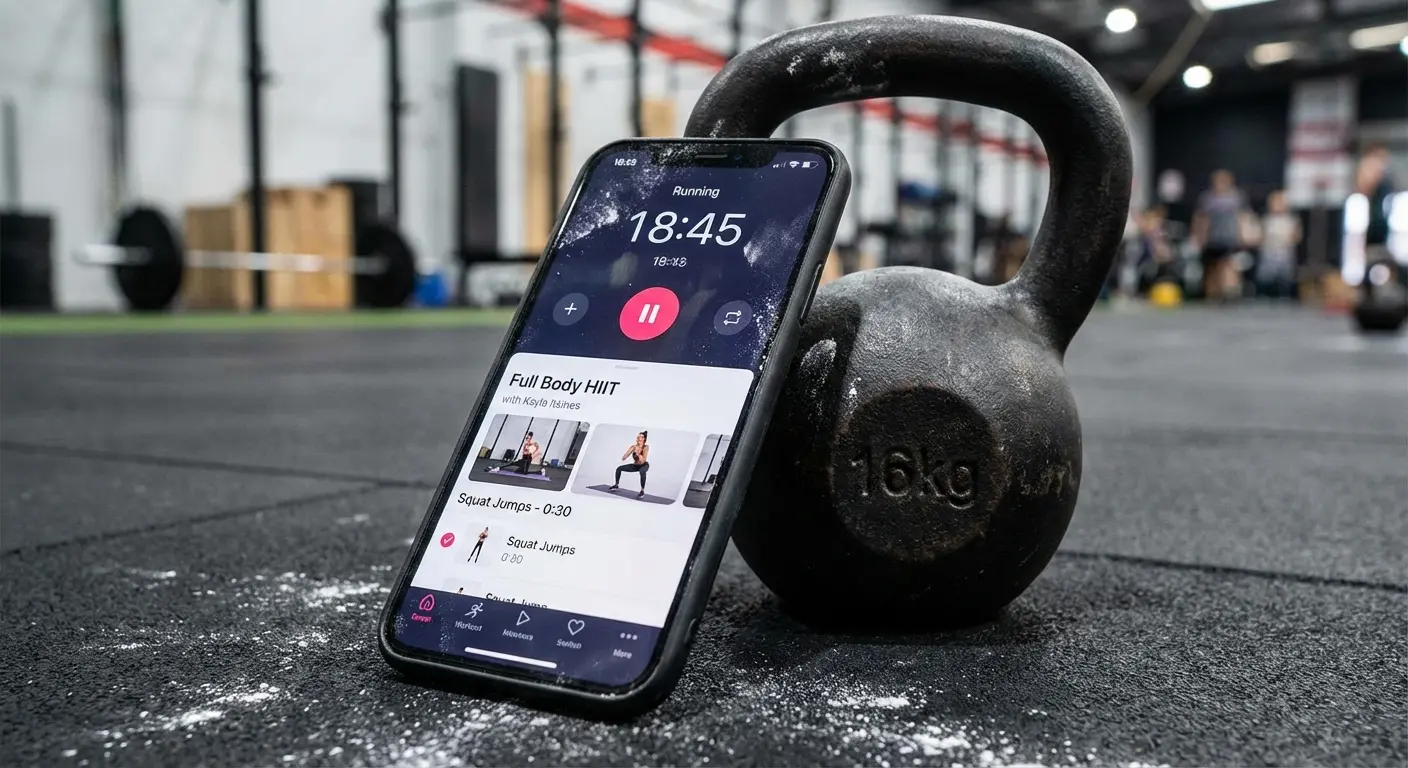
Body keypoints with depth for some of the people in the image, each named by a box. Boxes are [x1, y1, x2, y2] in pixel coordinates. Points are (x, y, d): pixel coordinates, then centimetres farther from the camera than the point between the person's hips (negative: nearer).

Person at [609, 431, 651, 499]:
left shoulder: (645, 447, -26)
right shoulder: (633, 447, -16)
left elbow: (643, 461, -37)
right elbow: (623, 458, -20)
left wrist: (637, 452, -43)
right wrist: (631, 451, -32)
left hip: (644, 465, -5)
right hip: (635, 465, 5)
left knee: (642, 472, -41)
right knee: (619, 468, -6)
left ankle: (642, 492, -31)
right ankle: (616, 485, 19)